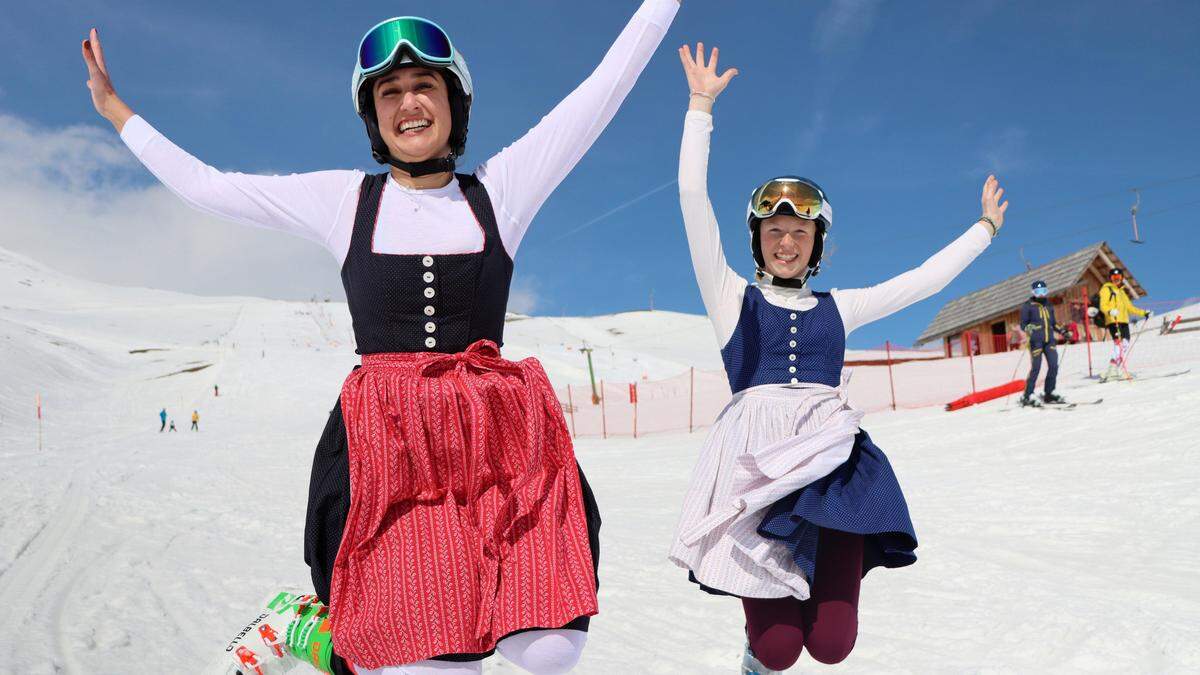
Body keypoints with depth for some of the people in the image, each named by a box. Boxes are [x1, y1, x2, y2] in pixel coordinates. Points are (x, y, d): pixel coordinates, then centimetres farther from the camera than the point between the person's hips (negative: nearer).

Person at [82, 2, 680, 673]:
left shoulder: (500, 188, 7)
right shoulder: (344, 200, 9)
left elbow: (606, 85, 9)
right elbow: (204, 185, 19)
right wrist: (114, 108, 25)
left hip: (500, 437, 1)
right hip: (382, 445, -1)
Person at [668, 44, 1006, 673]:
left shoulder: (837, 307, 18)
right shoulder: (732, 297, 8)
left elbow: (925, 279, 24)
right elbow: (693, 199, 0)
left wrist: (984, 227, 31)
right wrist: (701, 106, 0)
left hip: (831, 460, 3)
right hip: (758, 457, -3)